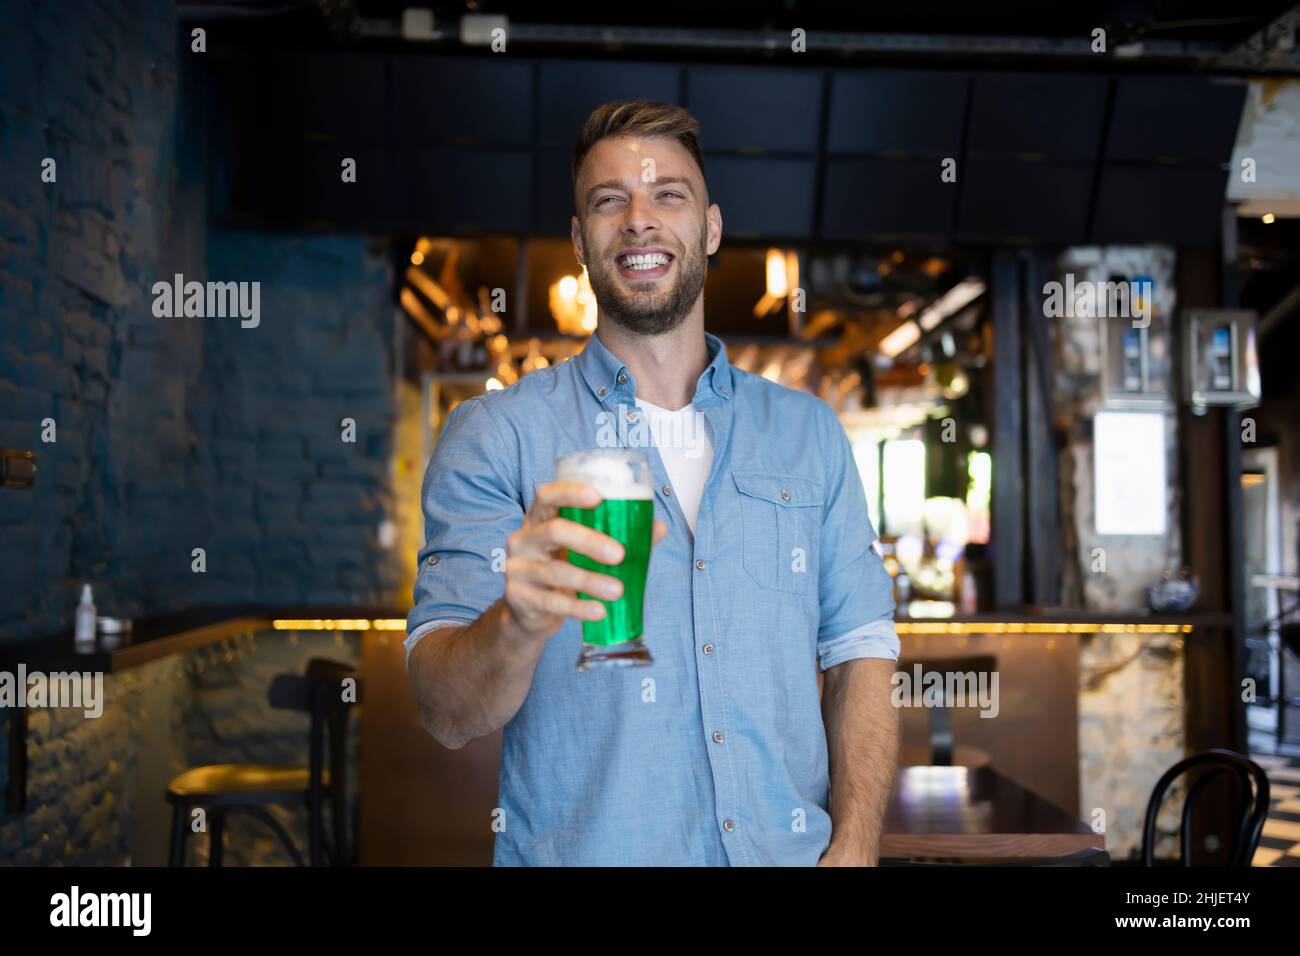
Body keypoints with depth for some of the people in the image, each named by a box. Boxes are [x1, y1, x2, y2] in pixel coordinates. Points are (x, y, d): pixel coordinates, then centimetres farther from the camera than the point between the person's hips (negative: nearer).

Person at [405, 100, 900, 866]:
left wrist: (854, 847, -10)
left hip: (787, 849, 2)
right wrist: (518, 625, -32)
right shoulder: (493, 436, -4)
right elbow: (448, 716, -11)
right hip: (582, 848, -2)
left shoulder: (808, 431, 6)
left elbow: (860, 651, 4)